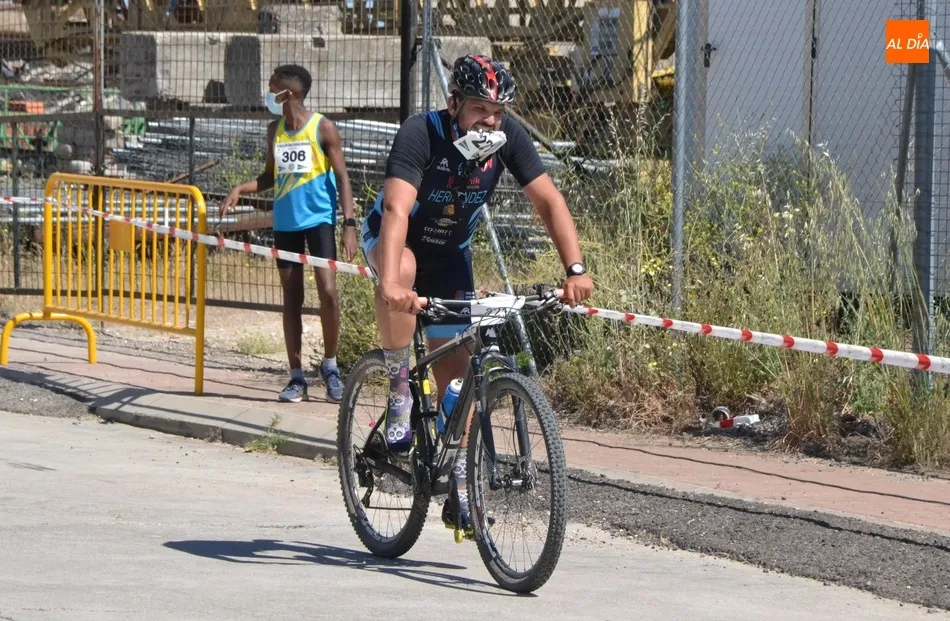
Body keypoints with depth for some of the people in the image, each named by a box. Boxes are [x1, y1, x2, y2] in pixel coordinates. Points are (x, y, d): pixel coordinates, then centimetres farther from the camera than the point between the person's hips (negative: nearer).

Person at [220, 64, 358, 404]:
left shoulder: (322, 128, -6)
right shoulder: (275, 130, 10)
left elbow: (342, 178, -6)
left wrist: (349, 224, -14)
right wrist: (240, 190, 2)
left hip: (319, 219, -5)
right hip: (285, 221, 5)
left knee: (328, 290, -15)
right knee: (291, 298, 4)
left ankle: (330, 364, 2)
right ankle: (296, 377, 8)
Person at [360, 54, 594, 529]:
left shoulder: (508, 136, -20)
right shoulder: (421, 134, -33)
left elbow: (548, 202, -20)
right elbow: (397, 209, -45)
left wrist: (575, 270, -34)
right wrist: (392, 283, -60)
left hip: (450, 253, 4)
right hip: (392, 238, -4)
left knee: (455, 369, -1)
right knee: (403, 270, -39)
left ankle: (459, 486, 9)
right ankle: (399, 390, -21)